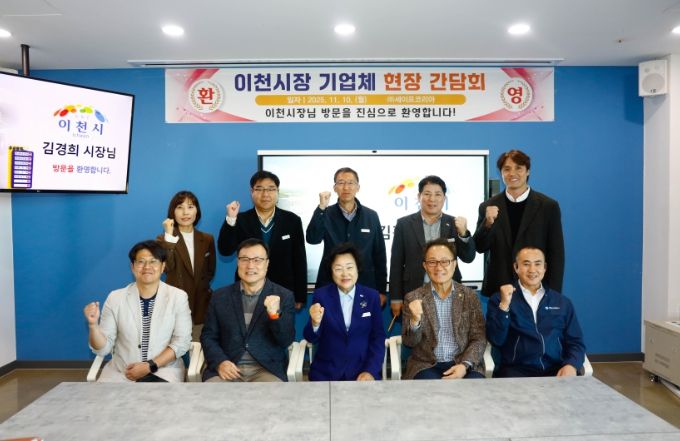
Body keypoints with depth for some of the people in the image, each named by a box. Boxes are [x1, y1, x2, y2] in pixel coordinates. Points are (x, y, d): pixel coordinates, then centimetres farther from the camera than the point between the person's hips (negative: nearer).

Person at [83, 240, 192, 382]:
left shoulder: (178, 297, -1)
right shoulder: (115, 297, 2)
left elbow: (182, 341, -4)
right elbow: (103, 349, 2)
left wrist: (150, 366, -13)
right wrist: (93, 324, -16)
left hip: (163, 371, -2)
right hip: (120, 372, 2)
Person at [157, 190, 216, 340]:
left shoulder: (207, 239, 9)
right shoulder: (164, 239, 0)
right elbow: (167, 267, -17)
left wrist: (201, 287, 3)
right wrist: (169, 236, -19)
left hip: (201, 305, 3)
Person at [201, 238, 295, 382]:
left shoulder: (284, 296, 2)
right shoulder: (220, 296, 9)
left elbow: (286, 341, -3)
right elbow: (208, 336, 11)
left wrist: (275, 314, -22)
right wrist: (220, 362, -8)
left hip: (266, 369, -1)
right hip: (227, 367, 2)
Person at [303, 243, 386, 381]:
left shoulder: (372, 296, 2)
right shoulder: (321, 295, 0)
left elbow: (378, 337, 3)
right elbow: (311, 339, 0)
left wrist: (371, 370, -9)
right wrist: (315, 323, -21)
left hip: (362, 370, 0)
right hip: (326, 371, 0)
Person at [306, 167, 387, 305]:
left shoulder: (371, 216, 2)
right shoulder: (326, 214, 0)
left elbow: (379, 255, 5)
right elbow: (312, 239, -17)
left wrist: (381, 290, 3)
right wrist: (321, 208, -24)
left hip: (365, 286, 1)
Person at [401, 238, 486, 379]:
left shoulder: (470, 296, 6)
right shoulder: (413, 298, 3)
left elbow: (479, 338, 3)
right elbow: (409, 342, 1)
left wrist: (465, 365, -14)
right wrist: (415, 321, -20)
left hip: (464, 364, 2)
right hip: (426, 365, -1)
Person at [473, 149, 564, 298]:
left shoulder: (548, 206, -1)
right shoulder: (488, 207, 2)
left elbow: (556, 253, 0)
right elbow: (480, 247, 0)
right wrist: (488, 223, -17)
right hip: (498, 290, 1)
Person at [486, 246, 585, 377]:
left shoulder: (563, 303, 15)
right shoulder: (499, 299, 6)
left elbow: (575, 342, 12)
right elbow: (496, 340, -4)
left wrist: (571, 365, -8)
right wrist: (504, 306, -15)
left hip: (555, 371, 3)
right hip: (516, 370, -2)